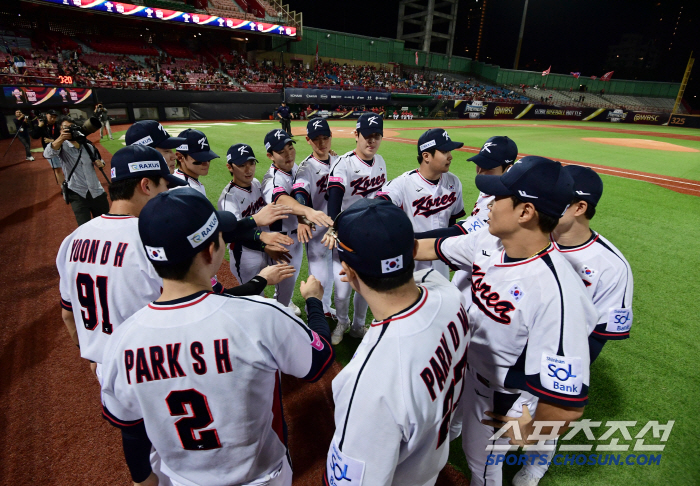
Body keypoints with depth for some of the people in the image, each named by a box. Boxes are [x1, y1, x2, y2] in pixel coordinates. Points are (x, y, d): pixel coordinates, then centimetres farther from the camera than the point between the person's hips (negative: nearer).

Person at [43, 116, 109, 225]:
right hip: (77, 195, -3)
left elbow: (99, 160, 19)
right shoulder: (62, 146, -4)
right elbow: (47, 154, -25)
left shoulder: (88, 146, 5)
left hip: (96, 192, 3)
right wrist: (61, 138, -39)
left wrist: (100, 163, -6)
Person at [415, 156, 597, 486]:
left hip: (501, 399, -5)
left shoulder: (556, 290, -41)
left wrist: (529, 433, -18)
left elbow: (568, 402, -38)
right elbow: (430, 248, 0)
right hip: (468, 367, 5)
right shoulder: (487, 243, -16)